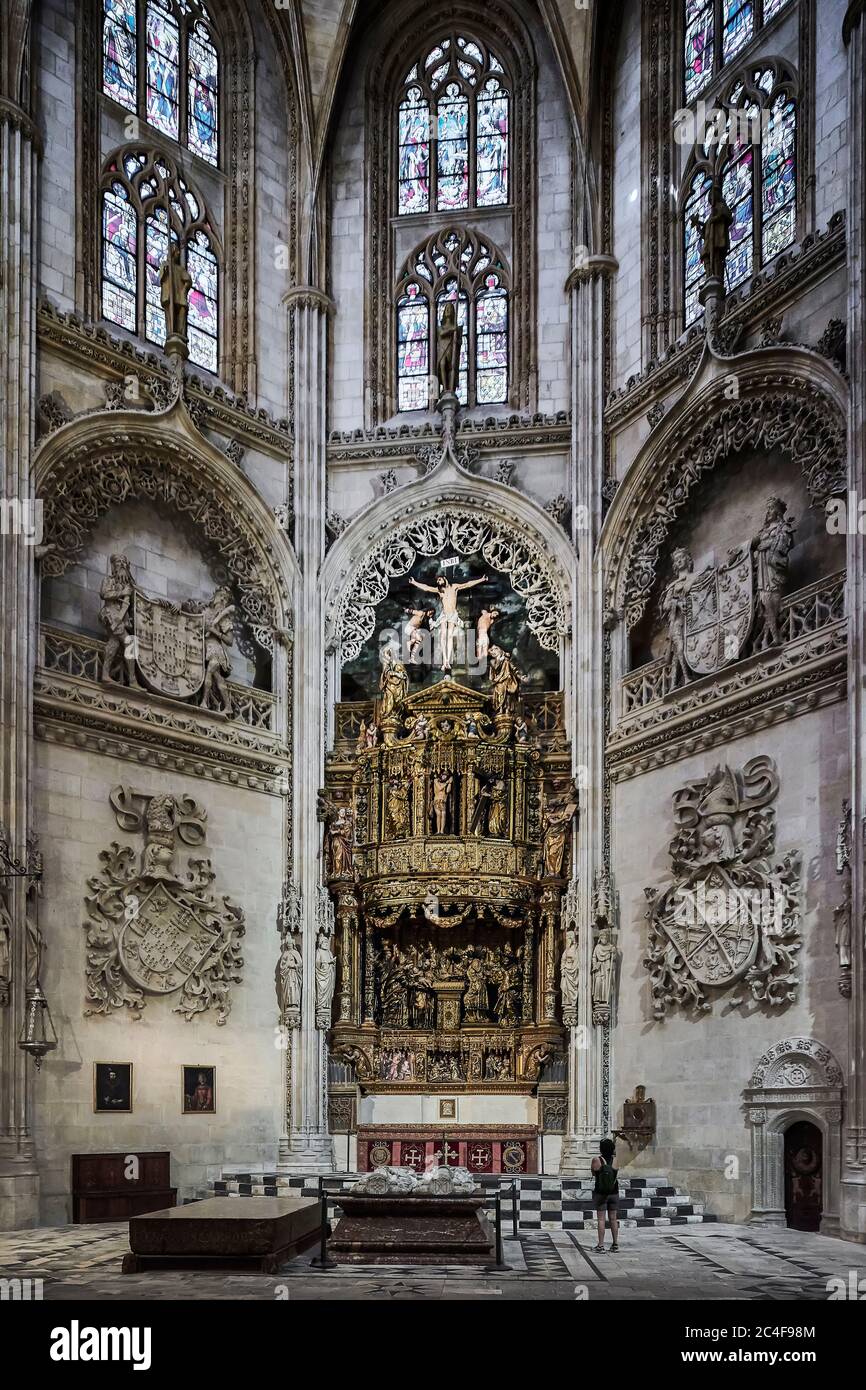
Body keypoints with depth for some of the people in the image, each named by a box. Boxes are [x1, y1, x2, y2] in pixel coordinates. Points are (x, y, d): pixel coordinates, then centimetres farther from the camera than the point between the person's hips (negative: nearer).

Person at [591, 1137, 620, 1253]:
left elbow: (594, 1172, 2)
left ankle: (601, 1245, -3)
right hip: (614, 1192, 3)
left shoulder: (596, 1160, -15)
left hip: (600, 1193, -3)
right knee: (613, 1218, 13)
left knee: (601, 1219, 0)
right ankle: (615, 1244, 19)